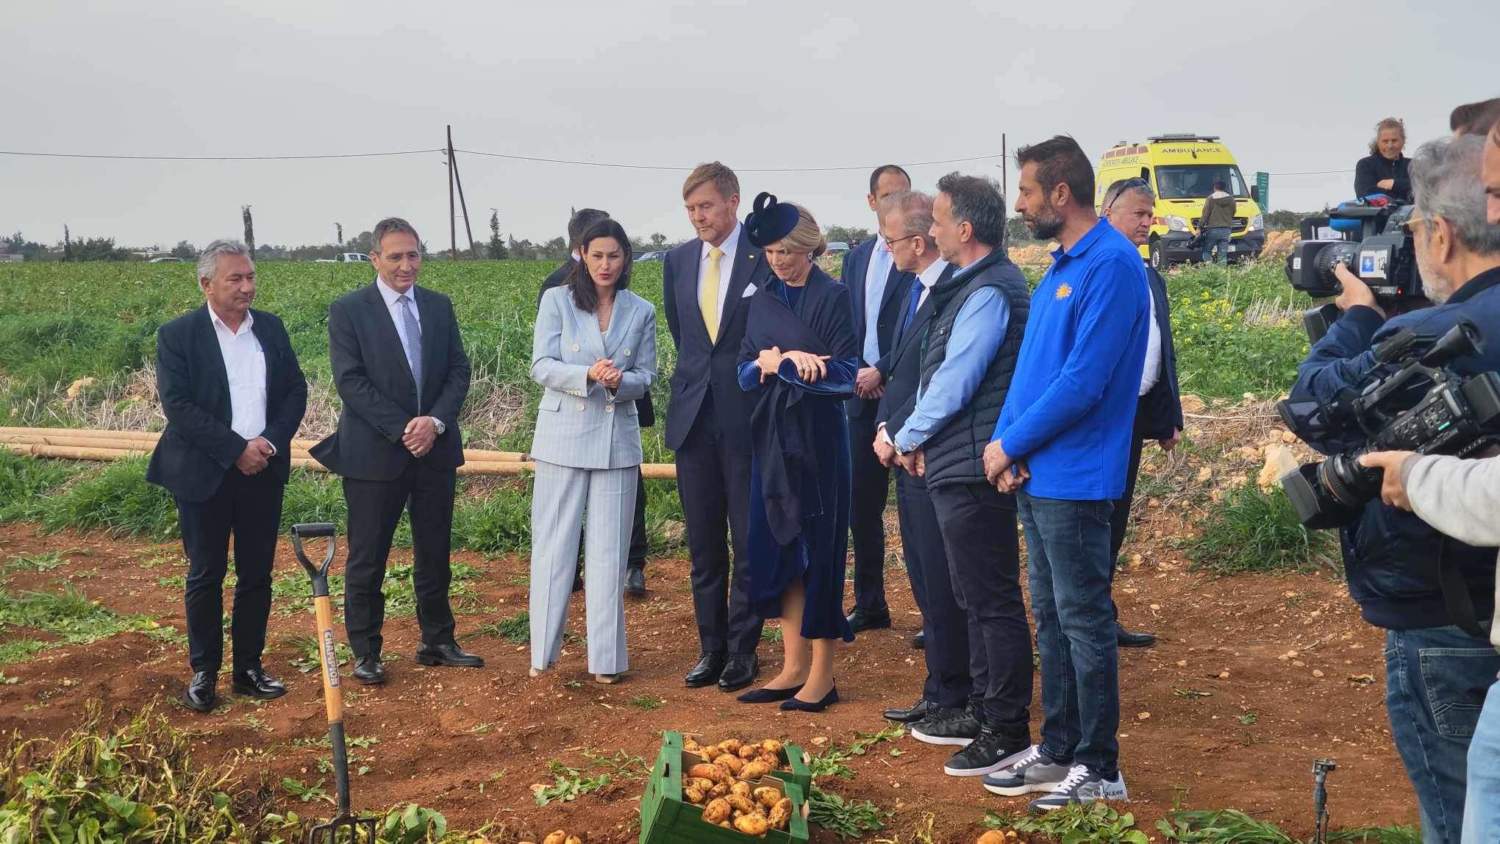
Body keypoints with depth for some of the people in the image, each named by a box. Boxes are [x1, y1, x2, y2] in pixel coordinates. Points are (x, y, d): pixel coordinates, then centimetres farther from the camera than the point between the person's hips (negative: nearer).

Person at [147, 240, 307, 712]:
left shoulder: (271, 328, 7)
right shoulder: (177, 335, -6)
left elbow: (295, 390, 6)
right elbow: (178, 406, -14)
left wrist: (270, 441, -11)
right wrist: (237, 449, -18)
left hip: (264, 472, 4)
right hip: (205, 475, -4)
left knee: (256, 574, 9)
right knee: (206, 576, 5)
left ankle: (249, 667, 20)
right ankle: (203, 672, 17)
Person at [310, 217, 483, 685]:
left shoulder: (439, 307, 9)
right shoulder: (348, 310, -5)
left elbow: (459, 370, 5)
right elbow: (350, 381, -11)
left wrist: (435, 421, -12)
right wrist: (402, 430, -18)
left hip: (435, 449, 4)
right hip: (375, 453, -4)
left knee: (435, 554, 13)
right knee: (367, 559, 4)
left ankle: (437, 642, 25)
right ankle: (365, 653, 15)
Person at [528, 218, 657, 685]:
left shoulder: (641, 311, 7)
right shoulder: (557, 301, 1)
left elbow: (646, 375, 8)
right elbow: (542, 366, -5)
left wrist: (620, 381, -15)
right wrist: (588, 375, -22)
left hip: (617, 440, 2)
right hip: (563, 437, -2)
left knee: (609, 551, 5)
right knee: (554, 546, 3)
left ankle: (606, 656, 12)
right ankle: (543, 651, 13)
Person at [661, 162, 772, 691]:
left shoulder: (766, 257, -7)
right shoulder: (677, 261, 8)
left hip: (748, 418, -5)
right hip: (694, 416, 5)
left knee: (750, 543, 4)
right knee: (703, 544, 10)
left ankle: (742, 650, 14)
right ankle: (711, 647, 20)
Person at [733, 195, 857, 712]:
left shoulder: (832, 297, -6)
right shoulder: (763, 301, 12)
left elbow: (845, 373, -11)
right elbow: (745, 370, 9)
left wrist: (781, 362, -17)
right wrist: (767, 363, -12)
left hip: (817, 437, -6)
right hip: (771, 437, 6)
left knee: (819, 550, -1)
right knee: (777, 550, 7)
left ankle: (822, 675, 8)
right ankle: (795, 667, 16)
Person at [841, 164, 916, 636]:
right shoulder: (856, 258, 16)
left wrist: (883, 373, -13)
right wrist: (856, 373, 1)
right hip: (863, 393, 6)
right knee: (862, 503, 9)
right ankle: (869, 605, 20)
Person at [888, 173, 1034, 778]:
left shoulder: (989, 292, -17)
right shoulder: (972, 286, 15)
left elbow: (955, 381, -18)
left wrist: (909, 437, -6)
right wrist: (924, 439, 7)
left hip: (974, 470, -11)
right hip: (956, 465, 11)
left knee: (993, 602, -4)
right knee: (975, 598, 18)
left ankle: (1008, 732, 4)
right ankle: (985, 711, 30)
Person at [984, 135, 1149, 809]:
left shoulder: (1111, 265, -15)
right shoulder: (1060, 267, 14)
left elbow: (1083, 382, -21)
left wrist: (1010, 444, -13)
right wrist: (1009, 443, 0)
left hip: (1073, 479, -9)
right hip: (1035, 475, 9)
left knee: (1084, 622, -1)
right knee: (1051, 619, 15)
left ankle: (1099, 769, 9)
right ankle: (1058, 749, 26)